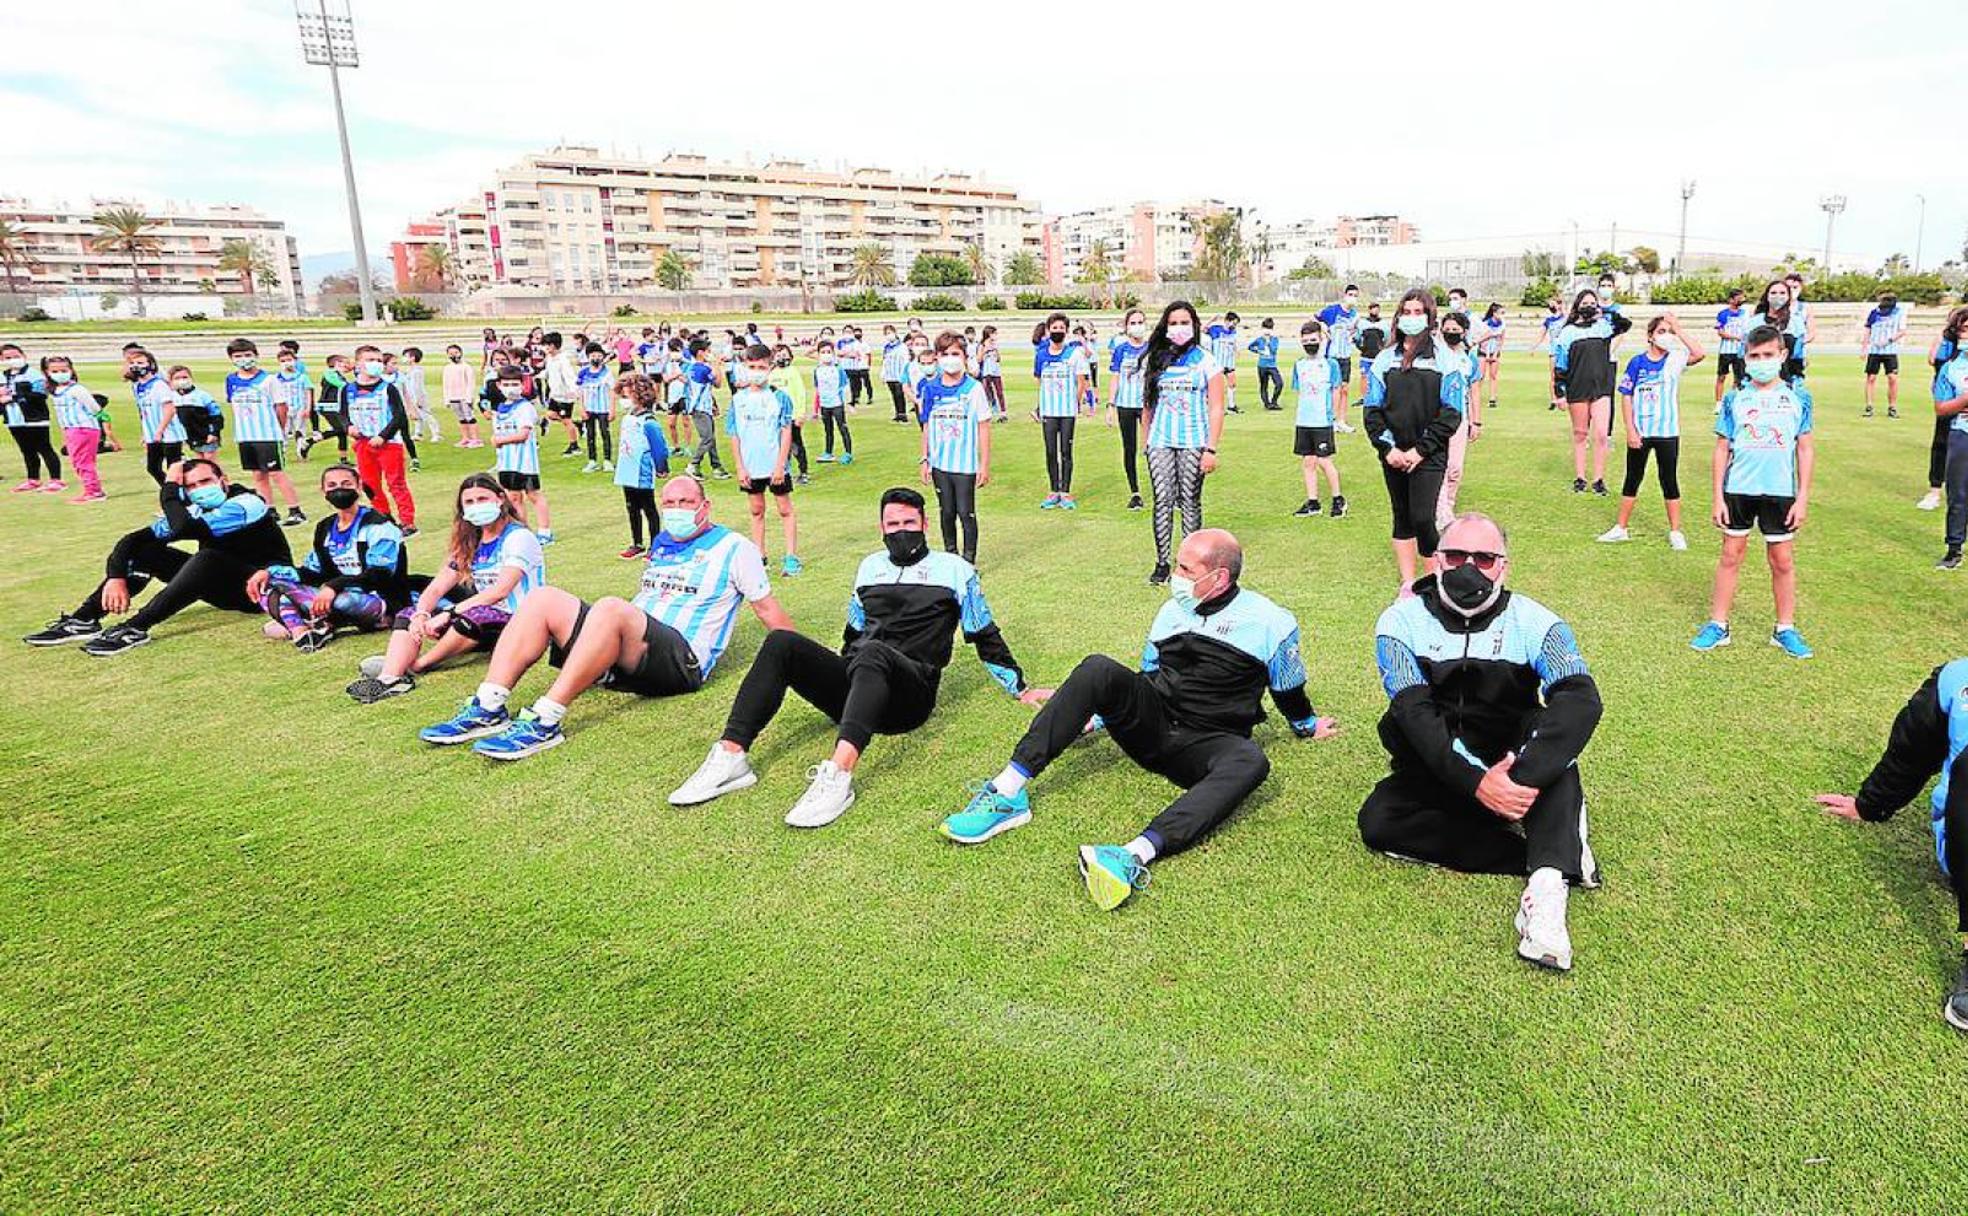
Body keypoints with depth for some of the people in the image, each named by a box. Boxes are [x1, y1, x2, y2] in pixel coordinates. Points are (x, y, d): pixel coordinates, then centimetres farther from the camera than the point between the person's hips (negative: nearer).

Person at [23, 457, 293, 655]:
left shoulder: (245, 504, -21)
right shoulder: (194, 510, 2)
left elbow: (184, 529, -35)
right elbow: (133, 539, -2)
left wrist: (169, 487, -20)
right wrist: (116, 577, -17)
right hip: (224, 587, 8)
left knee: (207, 556, -35)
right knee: (145, 550, 1)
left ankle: (135, 629, -33)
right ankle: (84, 619, -8)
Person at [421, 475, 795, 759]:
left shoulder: (734, 548, 6)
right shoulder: (661, 543, 25)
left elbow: (766, 608, 6)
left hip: (682, 660, -7)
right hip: (626, 656, 7)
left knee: (610, 608, -36)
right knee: (544, 598, -11)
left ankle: (544, 722, -41)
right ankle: (489, 709, -23)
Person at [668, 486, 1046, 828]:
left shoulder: (954, 570, 12)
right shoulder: (871, 566, 24)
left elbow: (985, 636, 16)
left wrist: (1022, 689, 16)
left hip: (909, 694, -4)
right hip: (853, 683, 5)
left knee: (873, 652, -40)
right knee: (781, 642, -21)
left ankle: (838, 773, -60)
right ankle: (731, 755, -34)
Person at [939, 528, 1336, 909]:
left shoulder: (1270, 623, 0)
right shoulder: (1173, 611, 14)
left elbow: (1288, 689, 16)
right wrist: (1099, 713, 25)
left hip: (1205, 746, -3)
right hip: (1149, 723, 3)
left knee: (1251, 762, -39)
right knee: (1098, 669, -26)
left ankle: (1136, 855, -61)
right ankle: (1009, 791, -36)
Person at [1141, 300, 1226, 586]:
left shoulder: (1206, 362, 1)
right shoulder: (1154, 361, 10)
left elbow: (1216, 409, -1)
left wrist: (1211, 449, -8)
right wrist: (1147, 441, 9)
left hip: (1193, 443, -2)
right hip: (1160, 442, 2)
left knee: (1190, 502, 1)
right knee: (1162, 501, -3)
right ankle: (1162, 563, 2)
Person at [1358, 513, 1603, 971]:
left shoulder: (1534, 623, -7)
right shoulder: (1402, 622, -7)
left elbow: (1583, 701, -25)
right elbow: (1415, 714, -20)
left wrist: (1520, 778, -41)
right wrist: (1475, 783, -36)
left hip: (1511, 766, -1)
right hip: (1435, 773, 1)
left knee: (1553, 739, -30)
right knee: (1377, 822, -26)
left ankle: (1546, 887, -46)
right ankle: (1554, 852, -24)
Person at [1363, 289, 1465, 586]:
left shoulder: (1446, 360, -1)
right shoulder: (1385, 359, 8)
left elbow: (1451, 413, -6)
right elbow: (1372, 409, 6)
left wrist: (1420, 450, -13)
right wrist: (1388, 448, -7)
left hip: (1429, 456, -4)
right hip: (1393, 455, 4)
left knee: (1422, 518, -13)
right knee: (1402, 518, 10)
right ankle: (1407, 583, 20)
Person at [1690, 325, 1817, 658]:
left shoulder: (1798, 398, 1)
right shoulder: (1734, 399, 1)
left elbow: (1806, 449, 3)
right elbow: (1722, 449, 4)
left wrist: (1803, 497, -2)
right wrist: (1718, 497, 0)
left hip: (1780, 492, 0)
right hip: (1738, 490, 0)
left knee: (1783, 561, 8)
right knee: (1731, 556, 7)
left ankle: (1785, 629, 19)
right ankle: (1718, 625, 15)